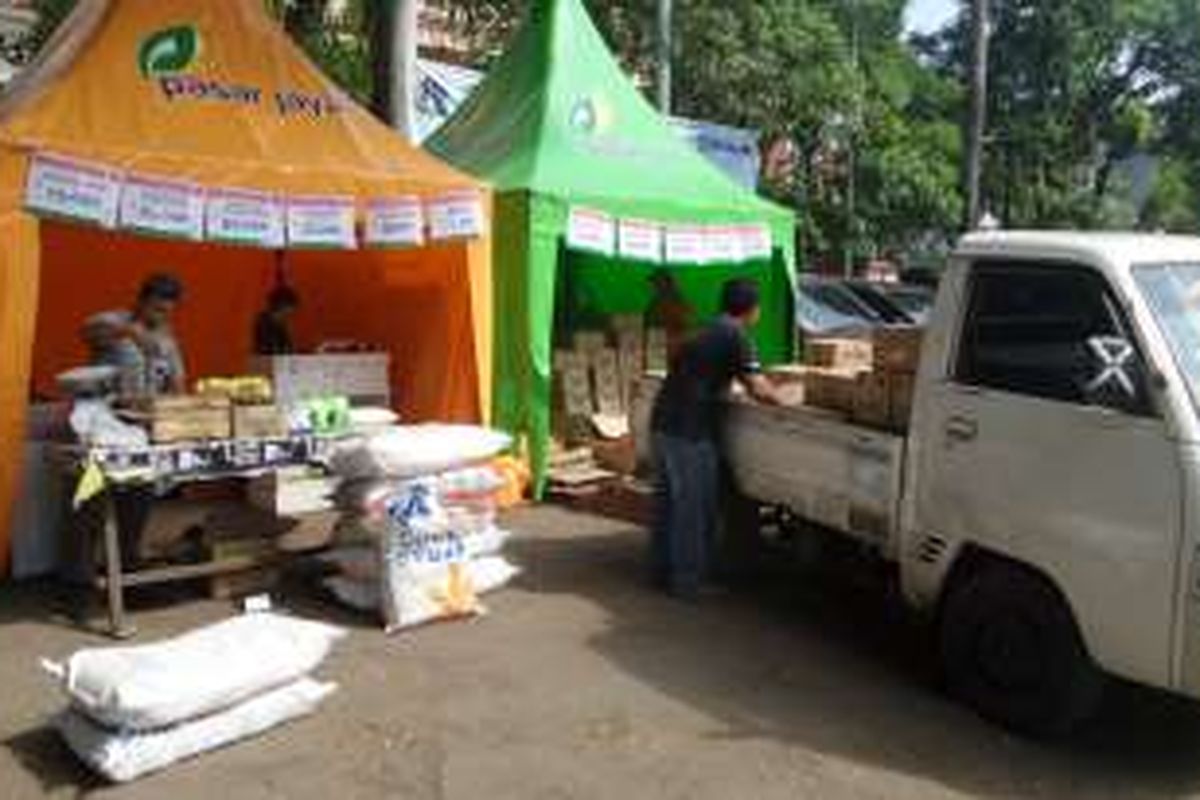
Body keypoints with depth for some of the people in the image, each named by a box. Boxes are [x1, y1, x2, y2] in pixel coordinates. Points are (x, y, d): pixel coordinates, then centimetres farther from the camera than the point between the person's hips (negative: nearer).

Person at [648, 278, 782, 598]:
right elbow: (758, 389, -13)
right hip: (689, 432, -9)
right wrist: (781, 402, 5)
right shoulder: (735, 336, -8)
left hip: (663, 424, 9)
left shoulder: (707, 333, 18)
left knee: (668, 501, 17)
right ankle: (687, 581, 10)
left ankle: (663, 571, 27)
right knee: (694, 508, 2)